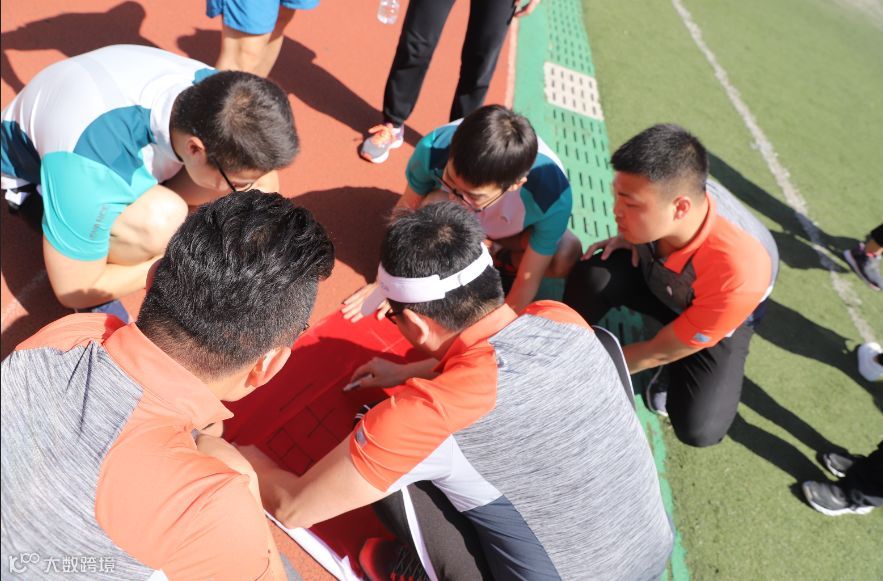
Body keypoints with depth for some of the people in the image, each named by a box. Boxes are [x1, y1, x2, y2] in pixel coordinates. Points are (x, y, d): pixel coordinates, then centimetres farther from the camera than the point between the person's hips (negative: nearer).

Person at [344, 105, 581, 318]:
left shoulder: (552, 195, -39)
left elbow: (527, 283, -29)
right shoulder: (435, 148, -37)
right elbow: (407, 210, -18)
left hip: (512, 233, 0)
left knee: (566, 259, -29)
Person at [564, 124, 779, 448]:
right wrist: (629, 239, -22)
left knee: (698, 429, -23)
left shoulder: (737, 273, -41)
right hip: (657, 279, 3)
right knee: (592, 275, -30)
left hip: (719, 314, -3)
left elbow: (659, 353, -27)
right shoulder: (664, 189, -30)